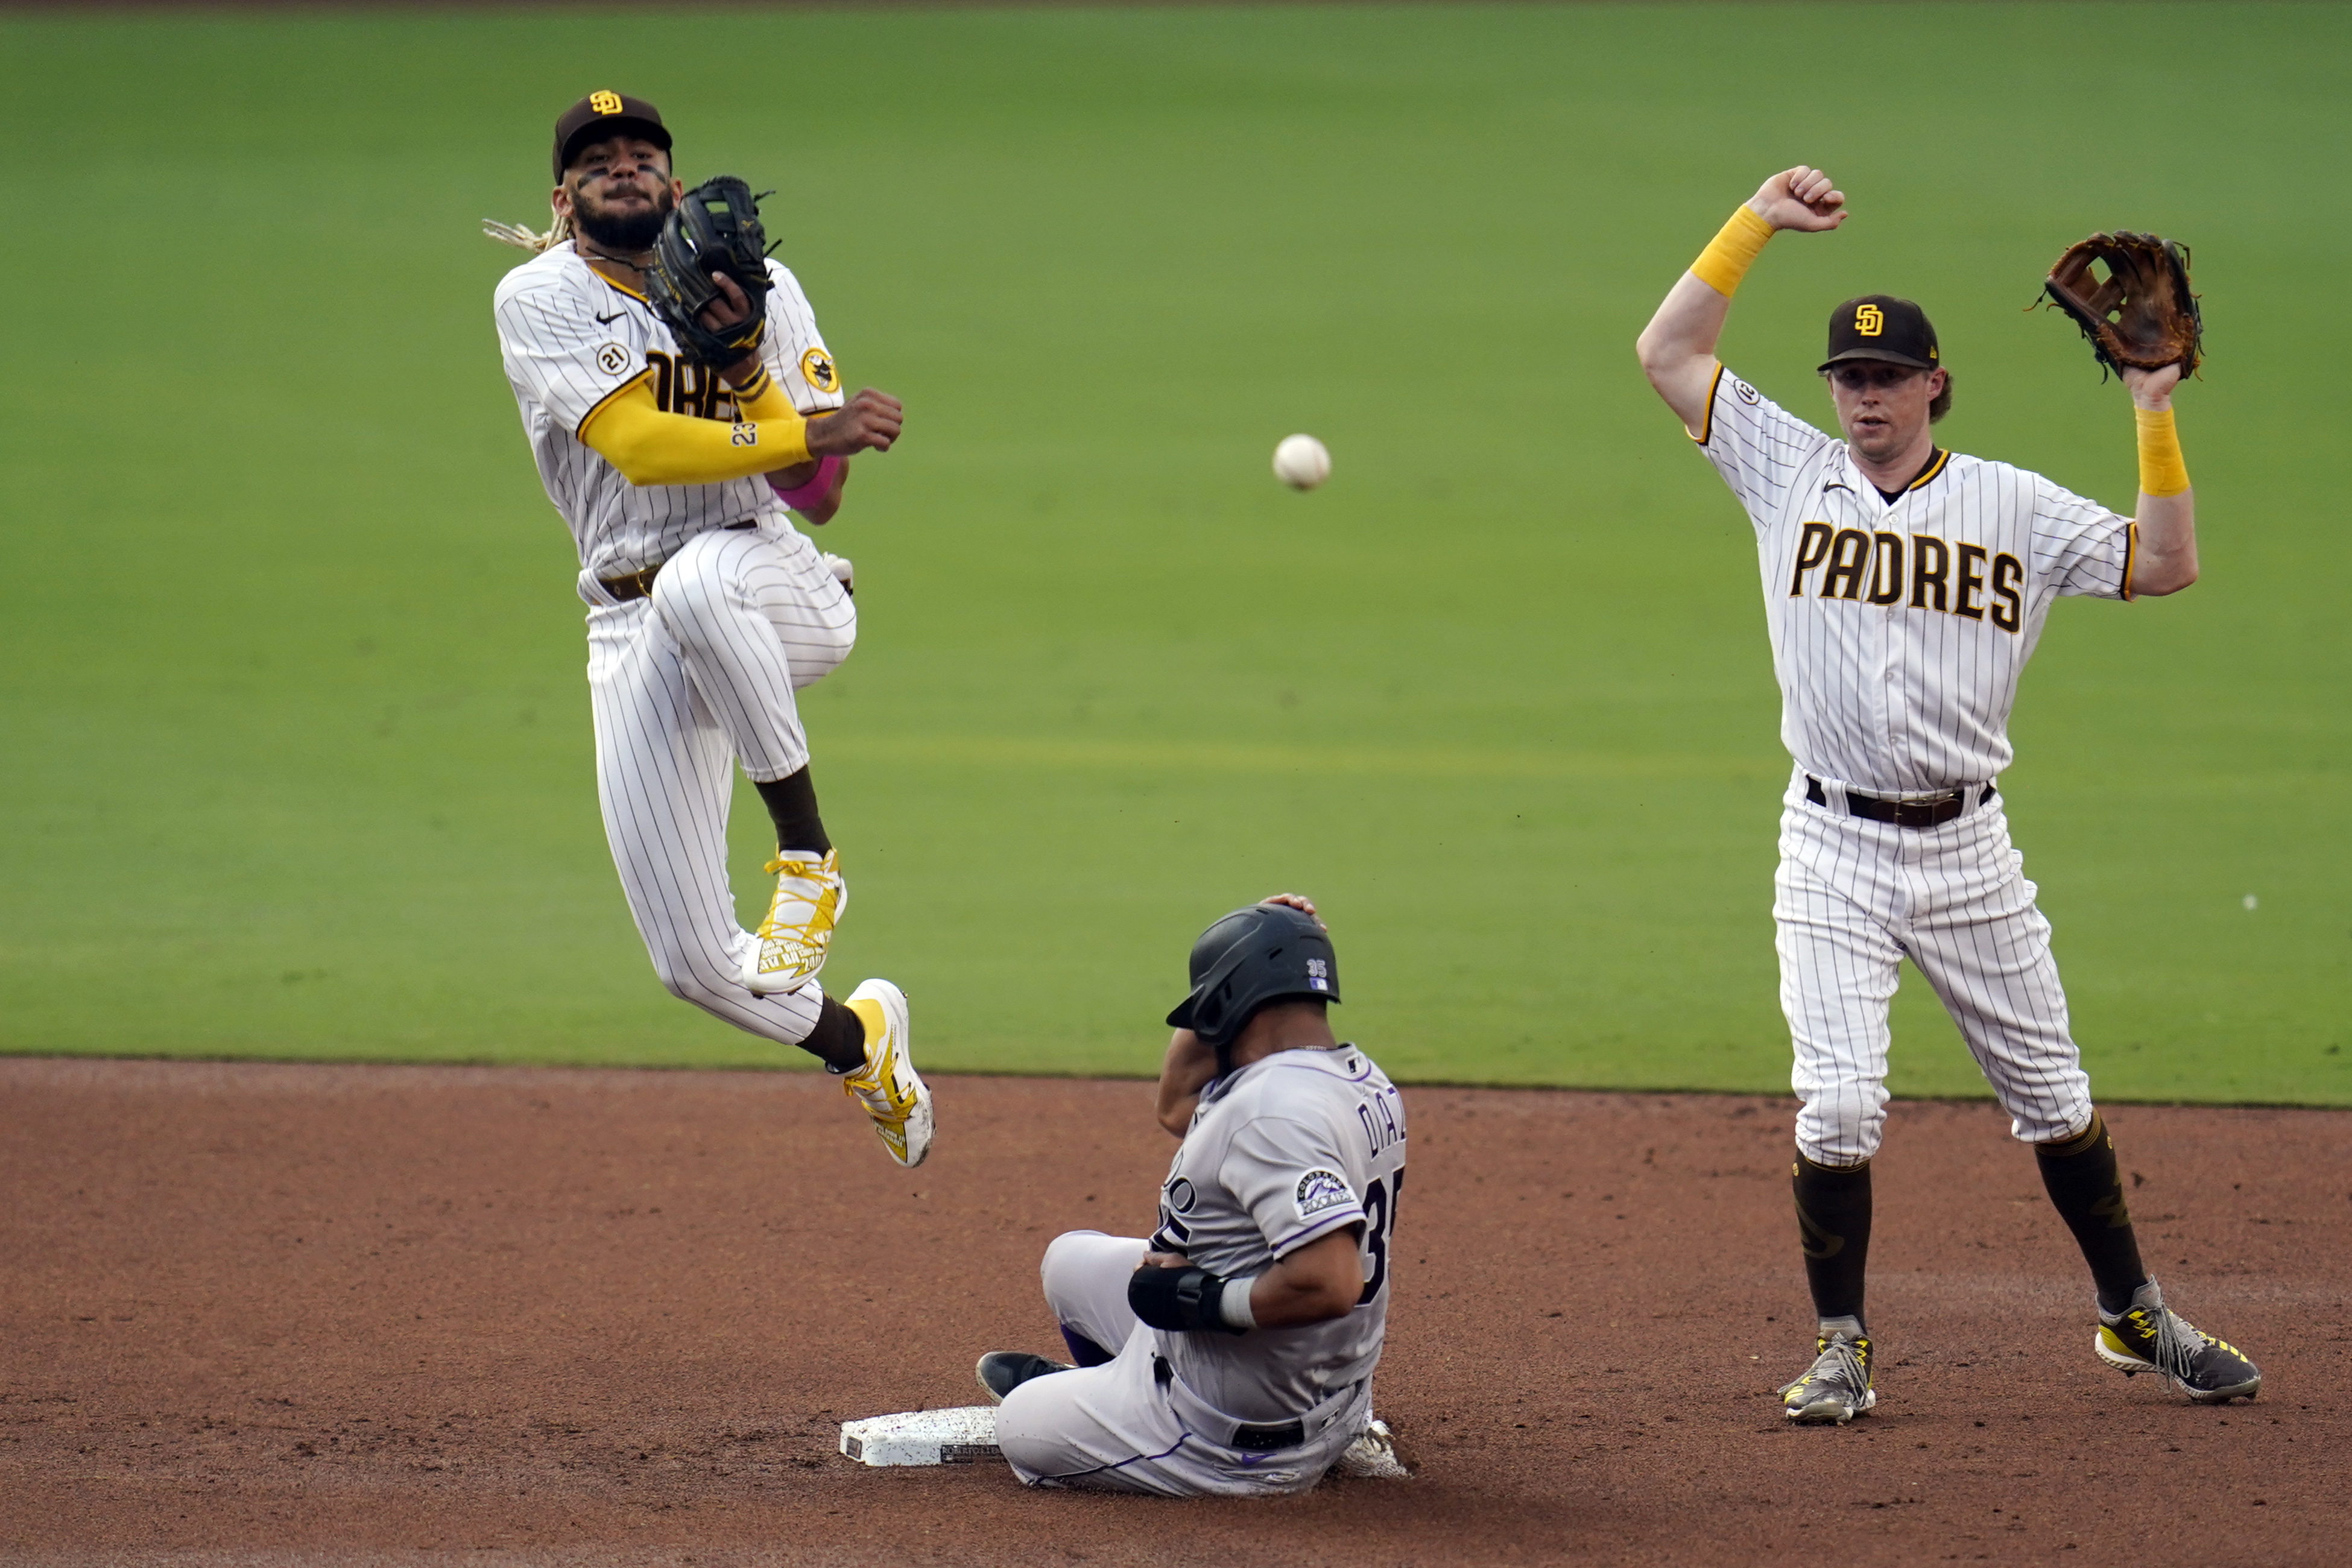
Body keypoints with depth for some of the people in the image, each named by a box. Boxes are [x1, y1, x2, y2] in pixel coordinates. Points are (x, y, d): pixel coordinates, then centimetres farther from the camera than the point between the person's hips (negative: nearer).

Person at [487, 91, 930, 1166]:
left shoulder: (762, 291, 5)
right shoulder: (541, 300, 0)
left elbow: (819, 494, -4)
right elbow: (639, 446, -15)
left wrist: (745, 365, -17)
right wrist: (814, 433, -20)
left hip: (782, 591, -1)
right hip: (635, 642, 1)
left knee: (695, 584, -42)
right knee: (694, 965, -3)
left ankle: (807, 856, -25)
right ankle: (860, 1043, 31)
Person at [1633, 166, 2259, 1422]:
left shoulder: (2014, 505, 3)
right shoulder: (1791, 471, 3)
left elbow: (2166, 566, -2)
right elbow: (1667, 351, 0)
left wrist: (2154, 417, -8)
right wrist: (1757, 222, -2)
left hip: (1967, 847, 1)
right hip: (1833, 848, -1)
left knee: (2051, 1094, 9)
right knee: (1836, 1107, -10)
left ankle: (2133, 1316, 23)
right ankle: (1841, 1350, 3)